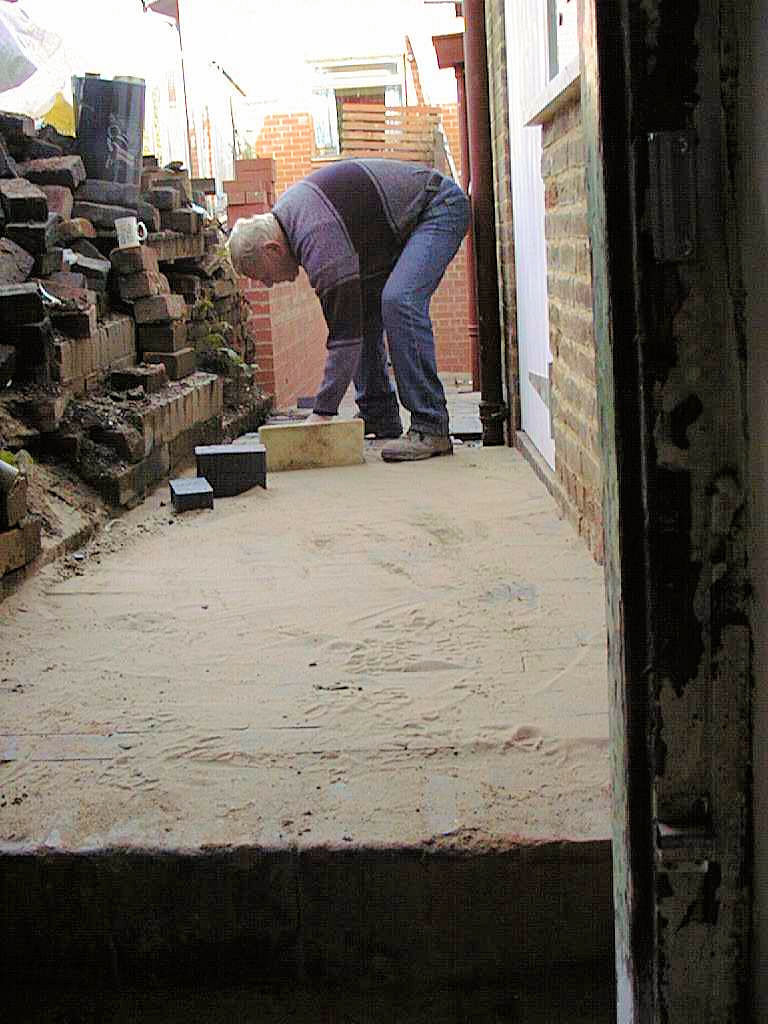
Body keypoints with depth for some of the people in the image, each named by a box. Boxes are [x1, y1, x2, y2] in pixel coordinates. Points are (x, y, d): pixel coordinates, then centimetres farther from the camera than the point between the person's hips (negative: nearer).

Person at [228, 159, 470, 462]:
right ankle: (379, 418, 13)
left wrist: (322, 413, -26)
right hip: (405, 220, 11)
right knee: (360, 306, 5)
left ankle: (430, 428, -26)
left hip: (441, 207, -11)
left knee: (399, 300, -29)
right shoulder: (283, 213, 0)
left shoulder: (320, 241, -31)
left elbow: (346, 334, -30)